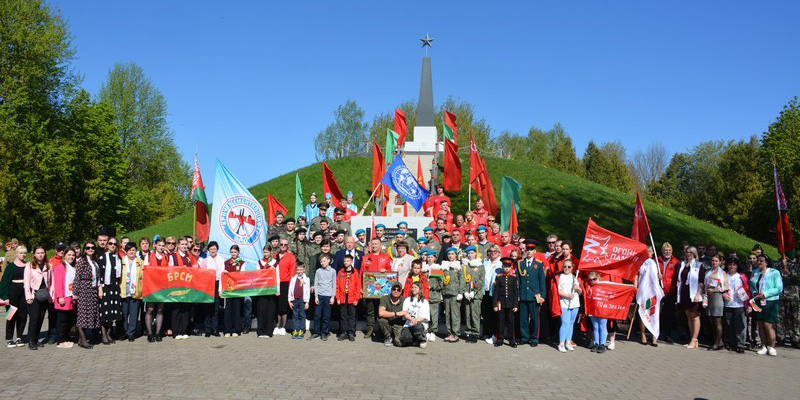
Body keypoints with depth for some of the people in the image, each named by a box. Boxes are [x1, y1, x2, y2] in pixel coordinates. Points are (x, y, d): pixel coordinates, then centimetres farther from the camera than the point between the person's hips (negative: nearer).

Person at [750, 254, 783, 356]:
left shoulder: (774, 273, -3)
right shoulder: (755, 272, 12)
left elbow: (779, 288, -8)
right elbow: (751, 286, 19)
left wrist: (764, 294, -15)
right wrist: (754, 293, -3)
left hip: (770, 302, -5)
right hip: (758, 302, 5)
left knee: (768, 325, -9)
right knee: (760, 324, 5)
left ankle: (771, 347, 1)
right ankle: (764, 347, 12)